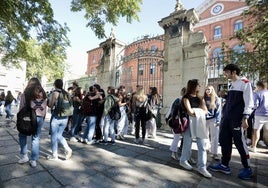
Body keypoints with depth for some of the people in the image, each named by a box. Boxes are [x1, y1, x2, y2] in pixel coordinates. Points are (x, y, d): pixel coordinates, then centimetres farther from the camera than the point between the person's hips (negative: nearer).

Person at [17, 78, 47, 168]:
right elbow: (45, 109, 6)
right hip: (39, 118, 2)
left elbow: (22, 107, -3)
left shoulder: (26, 93, -2)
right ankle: (33, 160, 14)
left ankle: (24, 156, 20)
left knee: (22, 135, 20)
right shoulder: (43, 94, 6)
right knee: (36, 138, 8)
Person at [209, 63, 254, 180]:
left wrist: (245, 118, -17)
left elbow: (249, 102, -11)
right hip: (226, 118, 8)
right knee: (224, 141, 9)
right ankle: (224, 165, 20)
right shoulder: (231, 85, 17)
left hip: (237, 119, -8)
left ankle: (247, 169, 22)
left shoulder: (245, 83, -5)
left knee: (239, 143, 3)